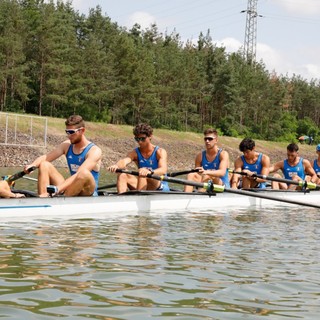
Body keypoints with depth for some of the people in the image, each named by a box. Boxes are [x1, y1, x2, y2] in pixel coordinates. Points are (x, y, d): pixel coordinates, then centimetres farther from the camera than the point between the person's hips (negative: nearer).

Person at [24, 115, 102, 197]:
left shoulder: (94, 151, -15)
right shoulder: (67, 145, 6)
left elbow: (80, 174, -29)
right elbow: (45, 157, -1)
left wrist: (57, 189, -40)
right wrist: (33, 165, -25)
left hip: (88, 193, -6)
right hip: (70, 189, 6)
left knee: (85, 173, -37)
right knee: (44, 165, -5)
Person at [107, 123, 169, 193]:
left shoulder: (160, 152, -7)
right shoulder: (135, 153, 3)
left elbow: (163, 170, -27)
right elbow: (124, 161, -20)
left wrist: (150, 172, -51)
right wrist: (116, 166, -47)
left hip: (160, 188, -4)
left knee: (143, 174, -32)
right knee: (122, 175, -17)